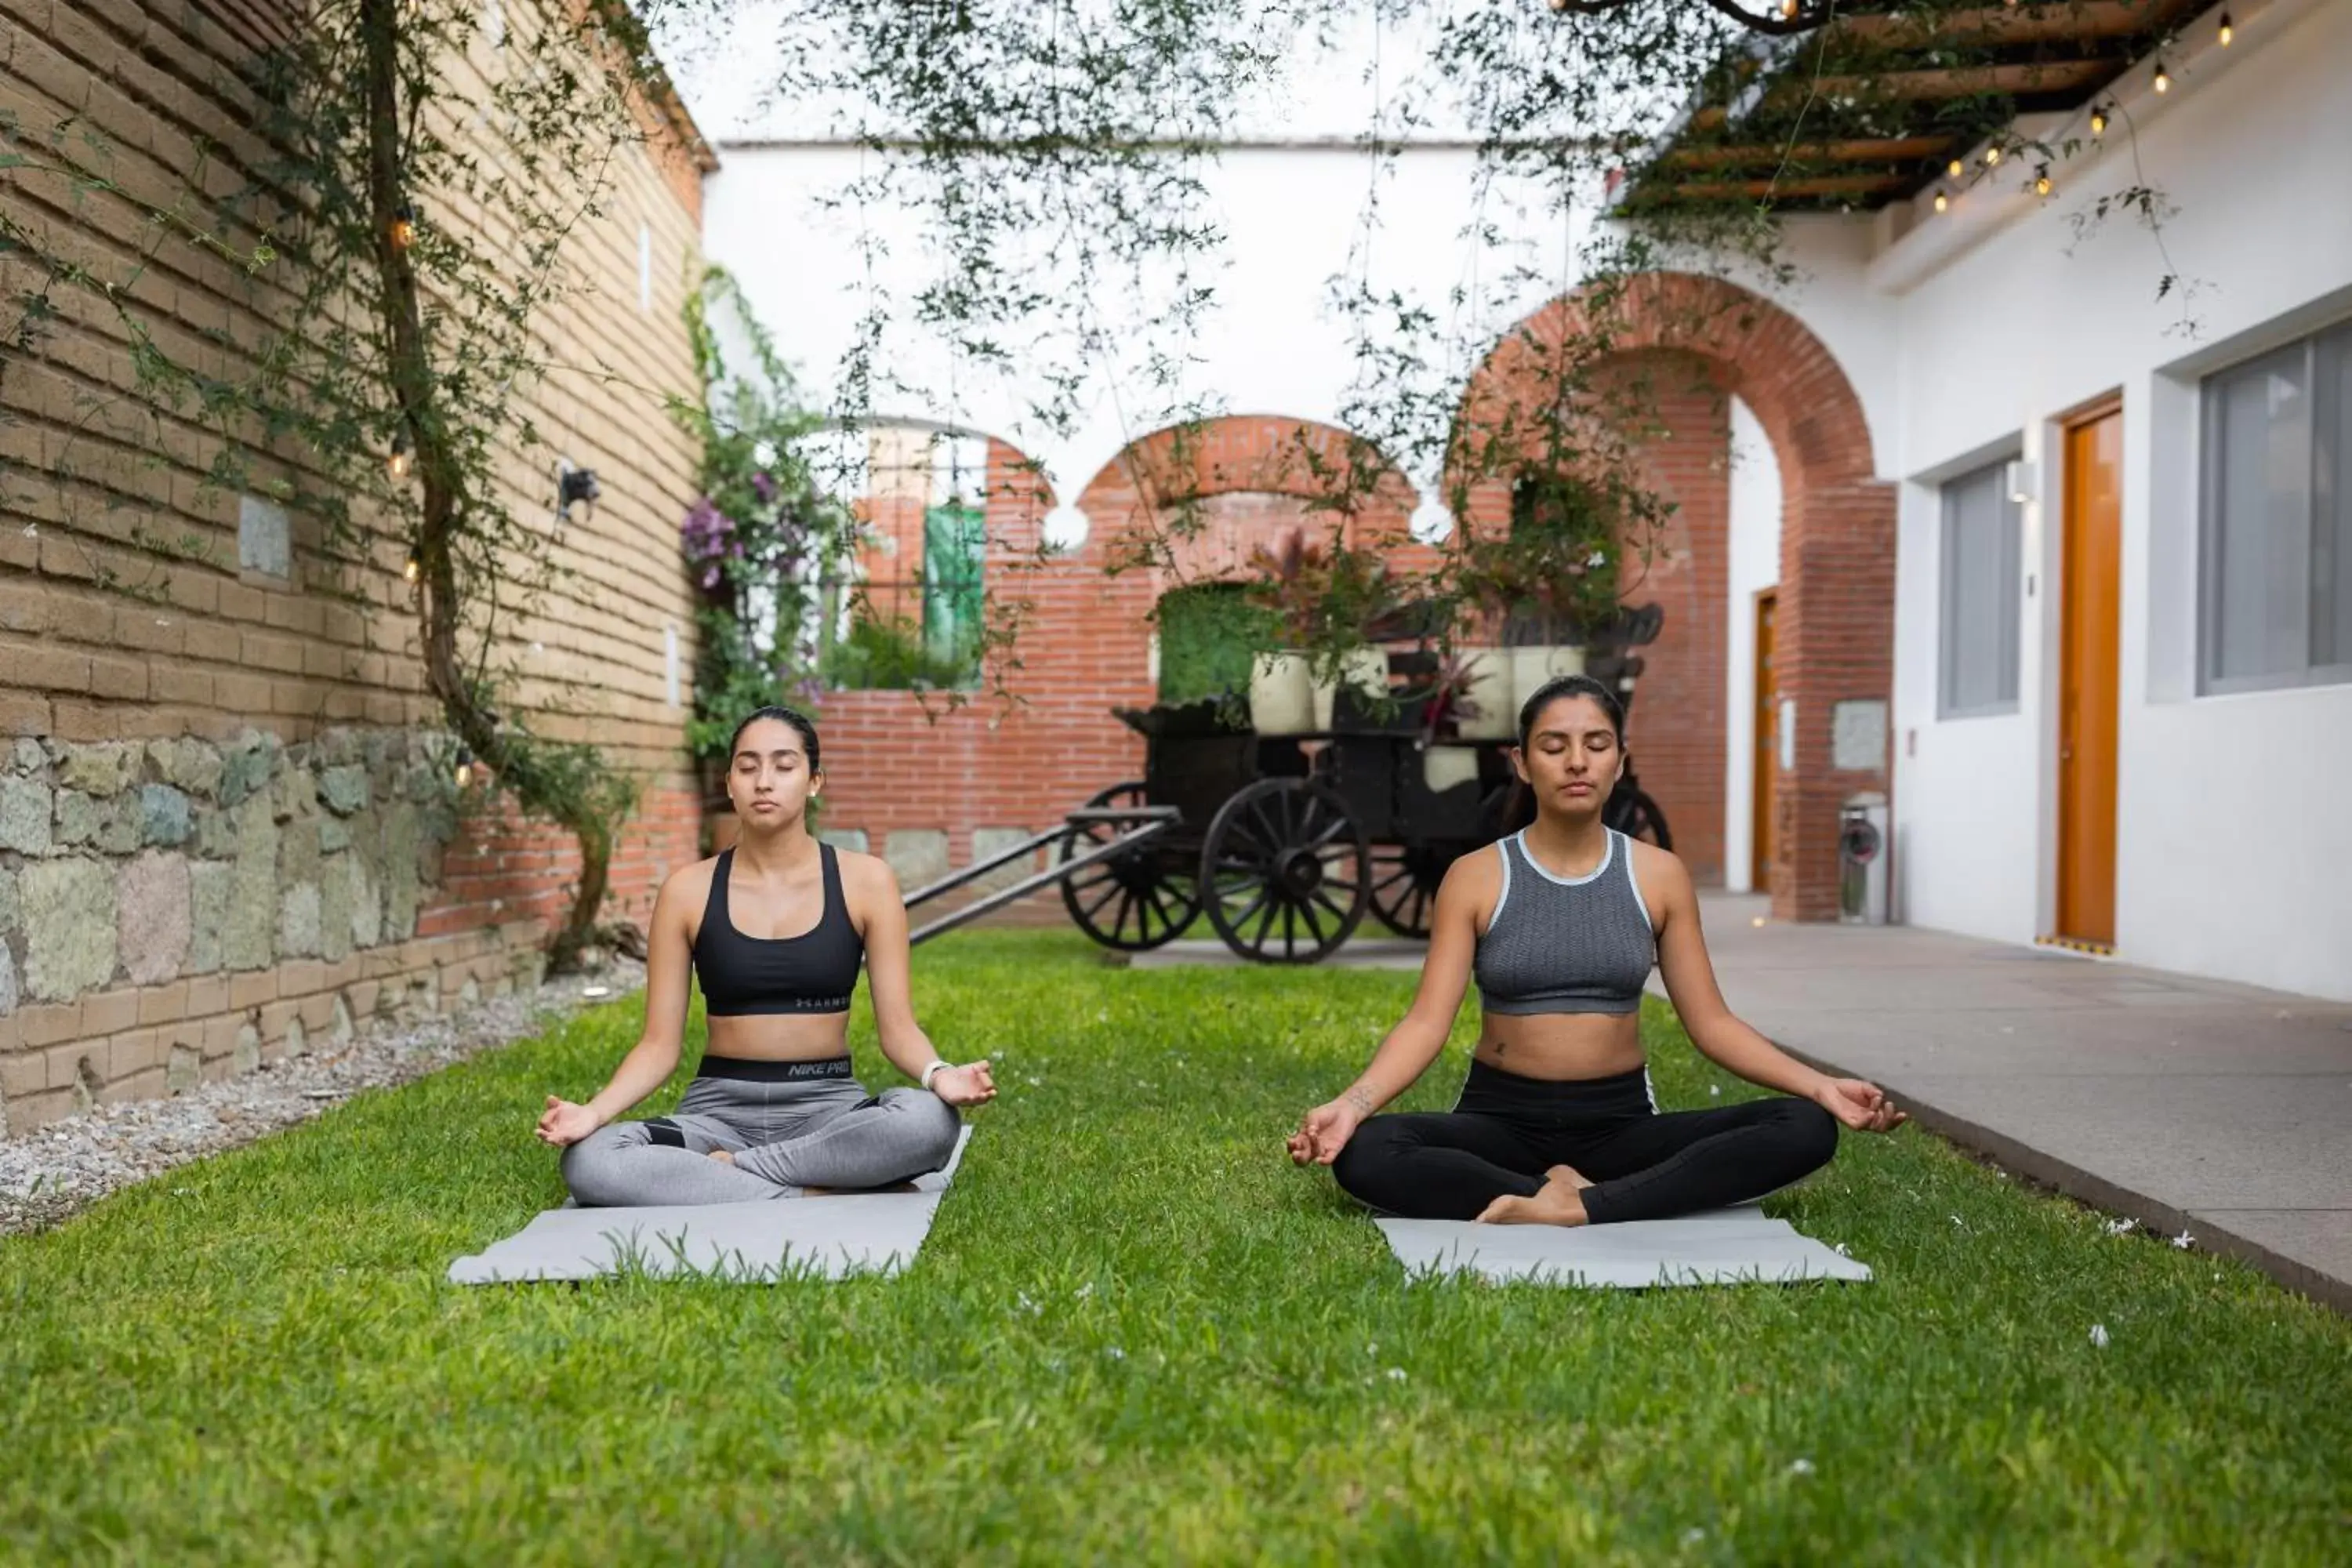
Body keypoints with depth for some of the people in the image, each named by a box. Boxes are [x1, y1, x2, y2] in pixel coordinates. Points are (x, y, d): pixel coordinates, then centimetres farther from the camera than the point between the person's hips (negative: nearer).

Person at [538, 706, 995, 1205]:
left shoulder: (865, 881, 0)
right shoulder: (688, 891, 2)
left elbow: (897, 1027, -2)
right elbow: (660, 1044, 2)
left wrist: (937, 1075, -25)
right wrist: (595, 1110, -18)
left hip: (827, 1106, 0)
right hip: (720, 1108, 0)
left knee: (930, 1119, -34)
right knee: (588, 1161, -29)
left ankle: (726, 1169, -17)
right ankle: (811, 1197, -23)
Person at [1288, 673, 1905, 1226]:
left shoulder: (1659, 876, 3)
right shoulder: (1475, 877, -3)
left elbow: (1710, 1021, 4)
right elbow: (1427, 1022, -9)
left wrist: (1820, 1086, -10)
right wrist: (1352, 1104, -26)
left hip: (1621, 1122, 2)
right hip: (1502, 1120, -2)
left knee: (1806, 1129, -23)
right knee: (1362, 1155, -32)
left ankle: (1578, 1206, -29)